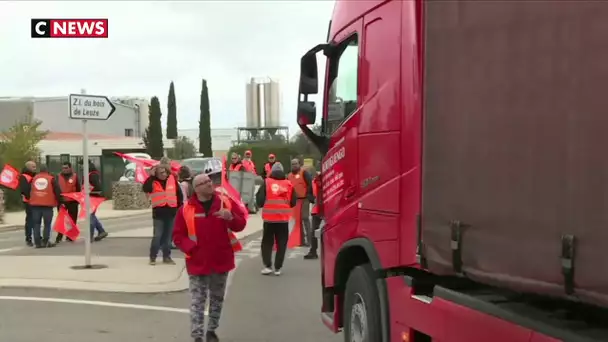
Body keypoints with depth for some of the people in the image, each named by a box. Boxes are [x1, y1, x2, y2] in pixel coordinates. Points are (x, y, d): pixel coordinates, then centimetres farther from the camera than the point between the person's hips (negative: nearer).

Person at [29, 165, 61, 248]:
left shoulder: (34, 178, 12)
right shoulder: (51, 179, 2)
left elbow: (30, 191, 16)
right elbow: (57, 191, 1)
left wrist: (30, 199, 27)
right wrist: (59, 202, 9)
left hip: (35, 204, 3)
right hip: (48, 204, -3)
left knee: (36, 224, 7)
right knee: (47, 224, 2)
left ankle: (37, 242, 3)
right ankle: (45, 242, -4)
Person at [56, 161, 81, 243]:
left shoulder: (75, 176, 2)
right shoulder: (59, 177, 5)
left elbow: (78, 189, 4)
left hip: (72, 202, -1)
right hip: (62, 201, 1)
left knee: (72, 219, 5)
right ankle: (59, 237, 8)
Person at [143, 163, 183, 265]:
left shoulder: (172, 179, 1)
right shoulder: (153, 182, -4)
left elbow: (179, 193, 8)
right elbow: (145, 189, -25)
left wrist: (180, 206, 6)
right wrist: (151, 176, -24)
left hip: (171, 211, 3)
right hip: (158, 213, -3)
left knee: (168, 236, 11)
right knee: (157, 236, -5)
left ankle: (167, 256, 20)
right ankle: (153, 257, 7)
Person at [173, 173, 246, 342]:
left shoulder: (225, 202, -1)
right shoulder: (186, 209, -6)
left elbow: (241, 225, 0)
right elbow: (178, 236, -1)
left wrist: (231, 217, -21)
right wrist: (191, 248, -18)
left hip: (221, 260, 3)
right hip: (198, 262, -3)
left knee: (217, 299, 16)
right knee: (197, 301, -2)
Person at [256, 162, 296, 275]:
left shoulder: (266, 182, -3)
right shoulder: (288, 184, 3)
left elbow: (259, 199, -6)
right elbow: (293, 202, 7)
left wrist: (261, 205, 15)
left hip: (269, 217, -1)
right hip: (283, 218, 1)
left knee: (267, 242, 13)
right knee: (281, 243, 10)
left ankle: (267, 266, 5)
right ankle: (278, 268, 9)